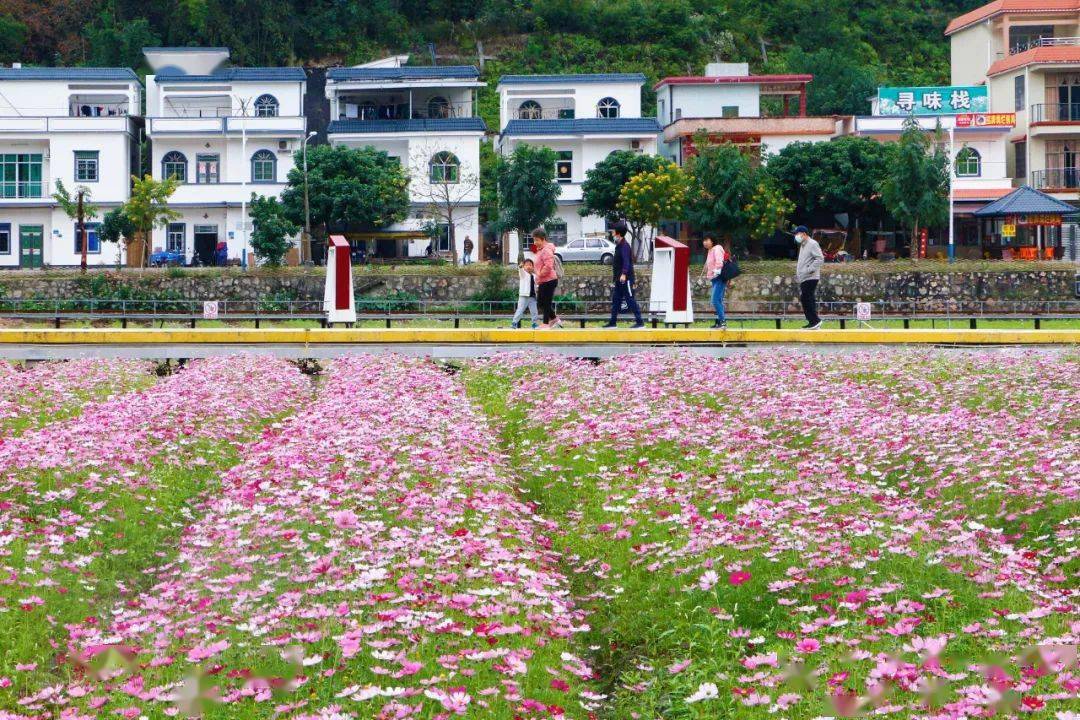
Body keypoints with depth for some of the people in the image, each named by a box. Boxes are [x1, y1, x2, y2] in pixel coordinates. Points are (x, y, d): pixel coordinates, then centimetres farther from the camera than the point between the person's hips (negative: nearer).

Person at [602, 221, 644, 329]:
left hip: (626, 279, -10)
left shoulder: (624, 245, -14)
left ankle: (639, 322, -6)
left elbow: (626, 261, -27)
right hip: (619, 279, 10)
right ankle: (613, 322, 17)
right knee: (616, 300, 12)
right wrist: (614, 279, 28)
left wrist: (624, 274, -40)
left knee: (630, 300, -8)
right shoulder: (619, 245, 17)